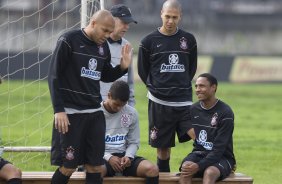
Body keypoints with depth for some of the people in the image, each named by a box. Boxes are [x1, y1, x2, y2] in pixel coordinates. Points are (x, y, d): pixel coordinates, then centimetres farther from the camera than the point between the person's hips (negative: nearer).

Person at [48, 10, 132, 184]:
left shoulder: (104, 47, 9)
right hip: (70, 113, -6)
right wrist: (59, 110, -15)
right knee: (68, 166, -5)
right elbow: (54, 76, -9)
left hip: (95, 113, 6)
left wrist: (123, 67, 2)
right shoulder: (69, 41, -9)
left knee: (96, 166, 4)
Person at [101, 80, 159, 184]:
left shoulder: (131, 113, 4)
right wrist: (109, 157, -18)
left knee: (153, 170, -25)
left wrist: (128, 156, -12)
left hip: (123, 156, 4)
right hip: (101, 157, -3)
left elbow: (134, 142, 10)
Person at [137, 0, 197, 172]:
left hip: (184, 101, 1)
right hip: (159, 103, -1)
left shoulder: (189, 40, 7)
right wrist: (156, 88, 6)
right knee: (163, 148, 4)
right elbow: (143, 71, 10)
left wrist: (182, 86, 12)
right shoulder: (149, 41, 1)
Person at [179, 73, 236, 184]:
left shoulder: (225, 113, -12)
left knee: (209, 173, -36)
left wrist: (200, 166, -27)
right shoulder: (193, 109, 7)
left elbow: (219, 148, -18)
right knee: (185, 167, -29)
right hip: (199, 153, 4)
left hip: (222, 157, -4)